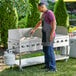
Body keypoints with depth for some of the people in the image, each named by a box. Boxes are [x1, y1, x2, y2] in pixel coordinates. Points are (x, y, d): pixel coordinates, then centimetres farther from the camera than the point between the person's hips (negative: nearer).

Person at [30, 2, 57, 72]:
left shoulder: (49, 13, -13)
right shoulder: (43, 14, 17)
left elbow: (54, 23, -20)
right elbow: (39, 23, 31)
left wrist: (52, 34, -25)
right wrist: (34, 29, 33)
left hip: (49, 35, -9)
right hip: (45, 34, 9)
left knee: (49, 50, -10)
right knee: (45, 50, 11)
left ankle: (53, 67, -5)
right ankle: (48, 65, 19)